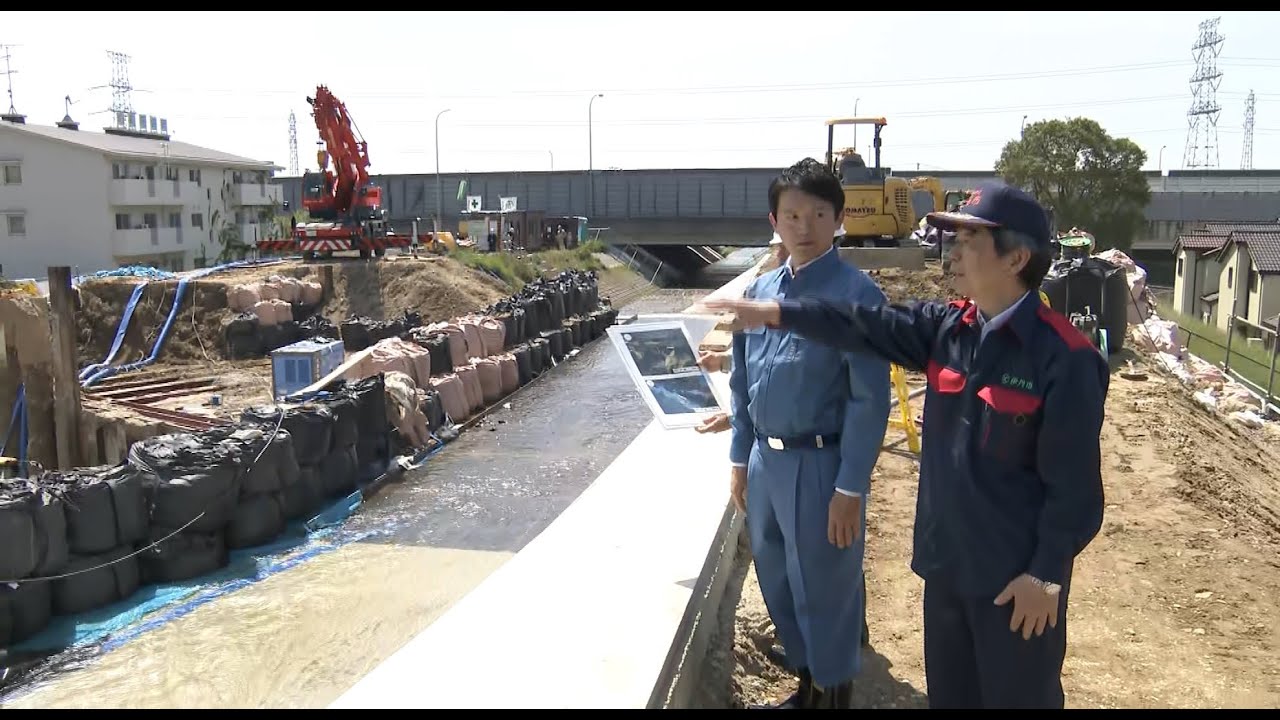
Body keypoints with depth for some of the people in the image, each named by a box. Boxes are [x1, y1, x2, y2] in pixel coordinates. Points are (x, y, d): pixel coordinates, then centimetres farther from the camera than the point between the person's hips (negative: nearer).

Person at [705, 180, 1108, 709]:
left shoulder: (1064, 359, -19)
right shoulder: (946, 328, 1)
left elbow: (1074, 483, -17)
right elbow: (863, 325, -2)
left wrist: (1047, 574, -15)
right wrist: (776, 312, -10)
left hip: (1016, 575, -6)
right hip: (946, 559, 7)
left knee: (1018, 695, 12)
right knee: (949, 691, 23)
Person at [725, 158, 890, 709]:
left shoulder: (856, 295, -14)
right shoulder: (759, 291, 5)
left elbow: (870, 399, -15)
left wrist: (850, 488, -16)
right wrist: (740, 460, 12)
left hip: (821, 464, -6)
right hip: (766, 460, 7)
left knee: (825, 590, 8)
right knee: (778, 585, 20)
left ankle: (835, 693, 32)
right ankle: (806, 685, 42)